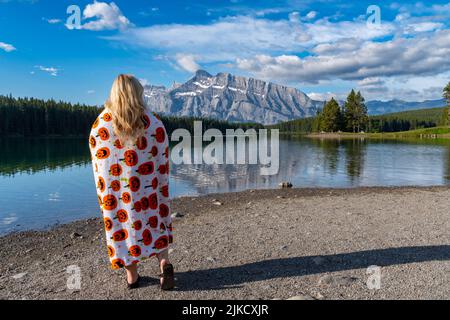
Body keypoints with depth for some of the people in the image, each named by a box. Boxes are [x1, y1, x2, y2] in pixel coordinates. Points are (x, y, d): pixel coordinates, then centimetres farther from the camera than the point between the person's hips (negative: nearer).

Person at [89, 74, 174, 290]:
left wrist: (103, 188, 12)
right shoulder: (153, 121, -6)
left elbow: (96, 156, 1)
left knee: (121, 225, 13)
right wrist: (161, 186, 5)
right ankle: (164, 263, 1)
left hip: (114, 188, 1)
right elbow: (162, 155, -4)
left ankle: (132, 277, 23)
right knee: (154, 222, 17)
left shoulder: (101, 122, -5)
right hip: (147, 185, 0)